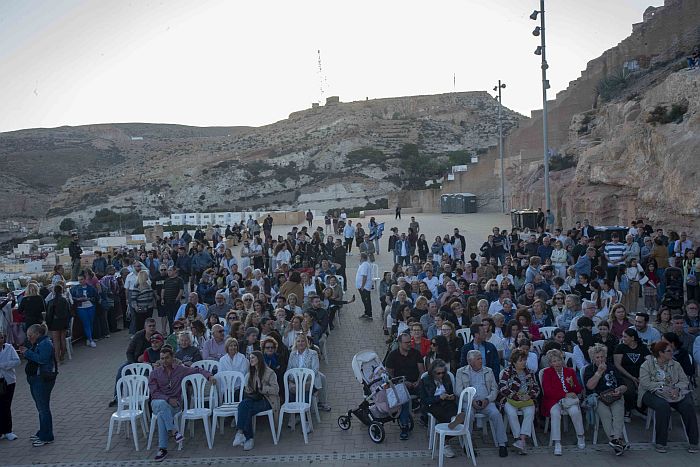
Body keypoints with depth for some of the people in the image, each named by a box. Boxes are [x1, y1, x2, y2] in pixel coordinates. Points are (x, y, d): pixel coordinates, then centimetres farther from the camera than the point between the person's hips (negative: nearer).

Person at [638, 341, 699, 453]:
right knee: (663, 406, -35)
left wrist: (677, 389, -13)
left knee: (688, 406, -25)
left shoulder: (676, 365, 17)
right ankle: (660, 443, -26)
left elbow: (684, 380, 8)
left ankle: (693, 442, -15)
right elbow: (645, 383, -8)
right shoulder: (647, 364, 3)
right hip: (653, 393, -4)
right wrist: (663, 387, -18)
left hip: (675, 393, 4)